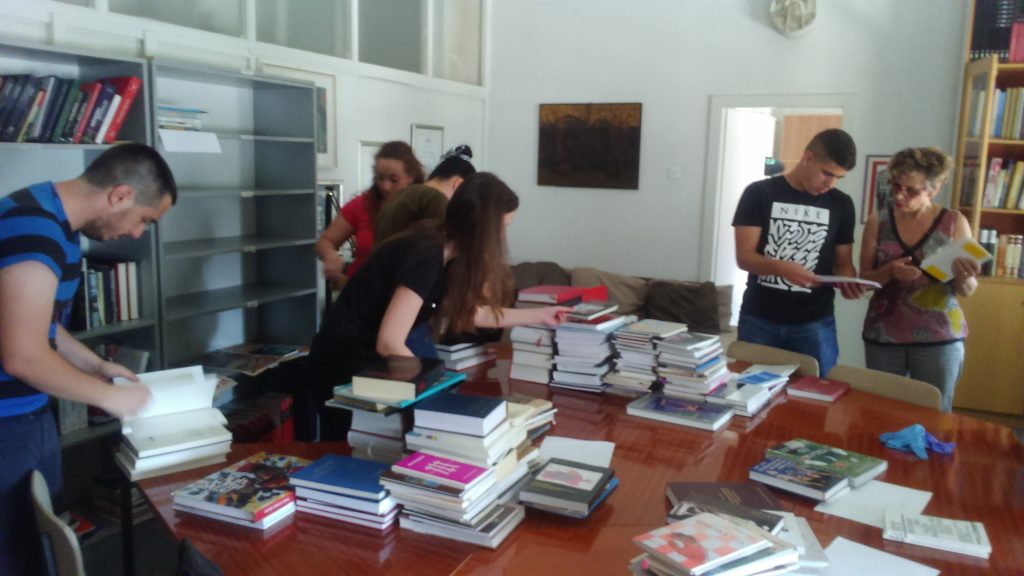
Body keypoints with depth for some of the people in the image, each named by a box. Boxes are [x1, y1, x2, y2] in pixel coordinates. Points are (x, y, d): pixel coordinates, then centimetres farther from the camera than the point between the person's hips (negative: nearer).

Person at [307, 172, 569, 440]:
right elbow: (389, 344, -31)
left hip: (366, 364, 9)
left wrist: (538, 315, 23)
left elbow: (470, 312, 17)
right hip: (345, 367, -9)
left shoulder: (444, 255, 2)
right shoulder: (426, 256, -26)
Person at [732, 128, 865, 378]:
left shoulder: (841, 204, 7)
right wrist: (782, 268, -28)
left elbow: (843, 262, 11)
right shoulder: (759, 194, -4)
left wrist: (848, 282, -12)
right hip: (758, 319, -2)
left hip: (815, 323, 2)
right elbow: (744, 256, -9)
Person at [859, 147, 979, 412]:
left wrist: (963, 278, -22)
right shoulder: (878, 222, -1)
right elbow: (864, 278, 1)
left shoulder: (954, 222, -3)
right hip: (883, 335, 1)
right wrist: (889, 272, -20)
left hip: (939, 338, -1)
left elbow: (967, 290, 0)